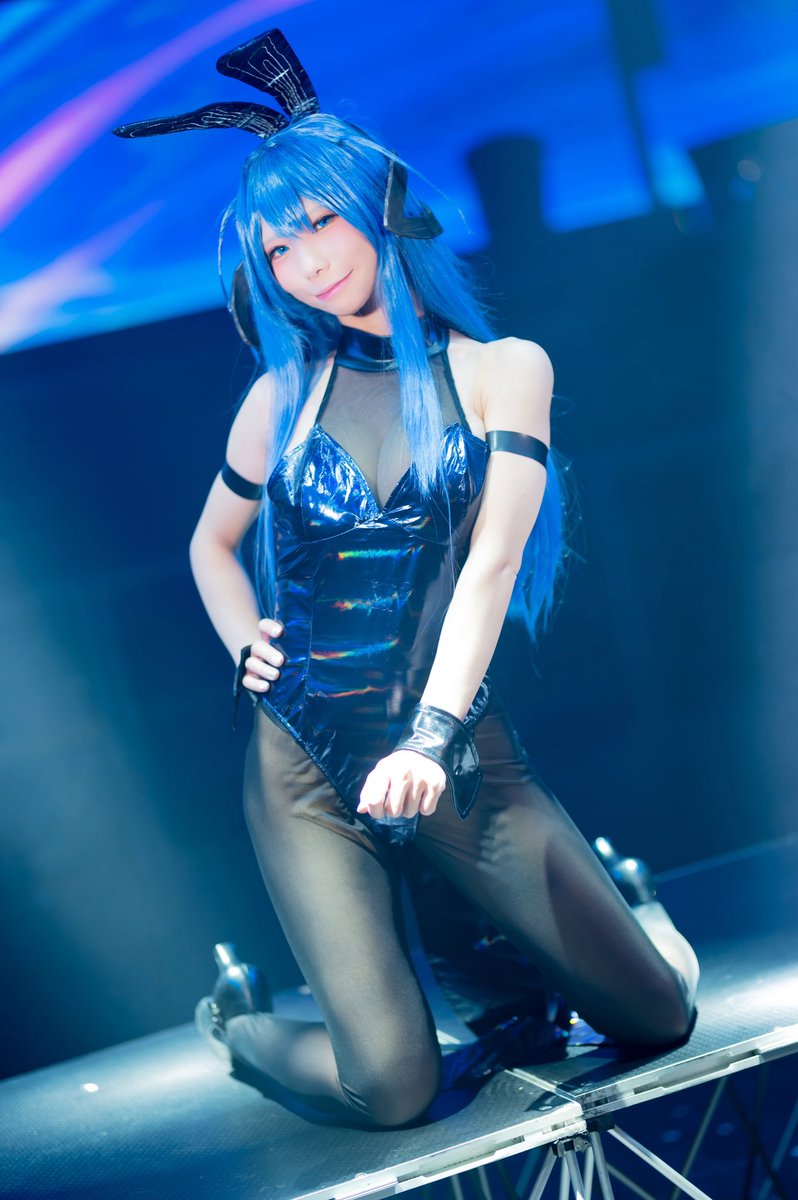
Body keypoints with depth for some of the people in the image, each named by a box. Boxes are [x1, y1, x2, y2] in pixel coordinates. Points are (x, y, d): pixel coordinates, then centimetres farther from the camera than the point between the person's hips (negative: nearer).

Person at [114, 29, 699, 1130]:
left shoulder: (502, 369, 0)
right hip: (305, 765, 0)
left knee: (655, 1015, -5)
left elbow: (490, 561, -12)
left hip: (460, 745, 0)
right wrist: (244, 644, 1)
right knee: (394, 1087, -12)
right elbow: (211, 546, 22)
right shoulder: (284, 396, 7)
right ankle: (234, 1018, 19)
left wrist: (432, 735, -26)